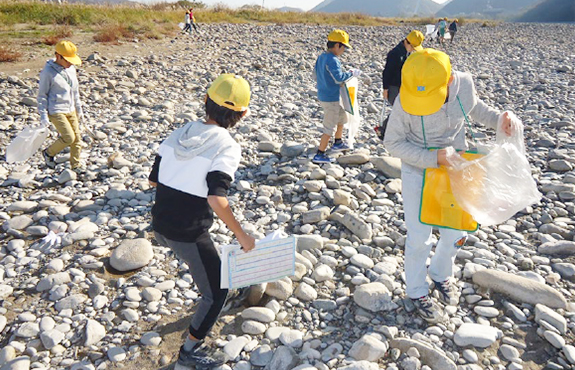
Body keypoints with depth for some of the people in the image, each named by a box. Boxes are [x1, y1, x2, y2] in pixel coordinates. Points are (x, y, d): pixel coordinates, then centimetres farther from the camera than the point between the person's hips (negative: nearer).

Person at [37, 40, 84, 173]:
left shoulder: (71, 69, 6)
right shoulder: (48, 72, -14)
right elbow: (42, 95, -10)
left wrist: (79, 109, 20)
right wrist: (43, 115, -12)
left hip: (71, 110, 7)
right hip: (56, 111, -7)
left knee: (77, 138, 7)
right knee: (69, 138, -13)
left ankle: (76, 164, 23)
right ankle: (48, 153, 13)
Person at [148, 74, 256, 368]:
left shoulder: (179, 134, 1)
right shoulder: (227, 147, -18)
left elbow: (153, 179, 7)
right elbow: (216, 199, -30)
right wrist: (242, 237, -20)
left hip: (160, 226, 8)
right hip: (188, 234, -8)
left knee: (204, 262, 35)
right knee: (217, 291, 13)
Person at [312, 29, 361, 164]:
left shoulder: (321, 57, 7)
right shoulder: (332, 60, -22)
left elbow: (315, 76, 16)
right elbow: (339, 78, -31)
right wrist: (351, 73, -16)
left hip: (322, 95, 10)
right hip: (331, 98, -10)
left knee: (342, 116, 27)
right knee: (330, 127, -1)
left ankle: (338, 143, 40)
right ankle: (319, 155, 4)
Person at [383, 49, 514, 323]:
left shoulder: (464, 84, -17)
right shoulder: (405, 102, -29)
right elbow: (393, 143, -19)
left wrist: (498, 120, -11)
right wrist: (433, 158, -29)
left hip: (453, 166, 4)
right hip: (418, 170, -4)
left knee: (456, 233, 13)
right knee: (419, 237, 2)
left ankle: (441, 275, 43)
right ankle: (417, 291, 27)